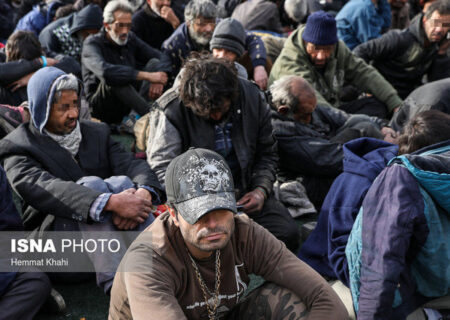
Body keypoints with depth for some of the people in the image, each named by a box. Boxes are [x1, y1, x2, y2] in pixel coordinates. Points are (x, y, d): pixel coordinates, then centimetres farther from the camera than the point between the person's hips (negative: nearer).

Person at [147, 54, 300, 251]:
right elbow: (162, 168, -16)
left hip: (243, 192, 4)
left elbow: (267, 154, 12)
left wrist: (261, 190, -6)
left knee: (287, 233, -17)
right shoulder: (171, 110, -12)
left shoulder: (251, 97, -1)